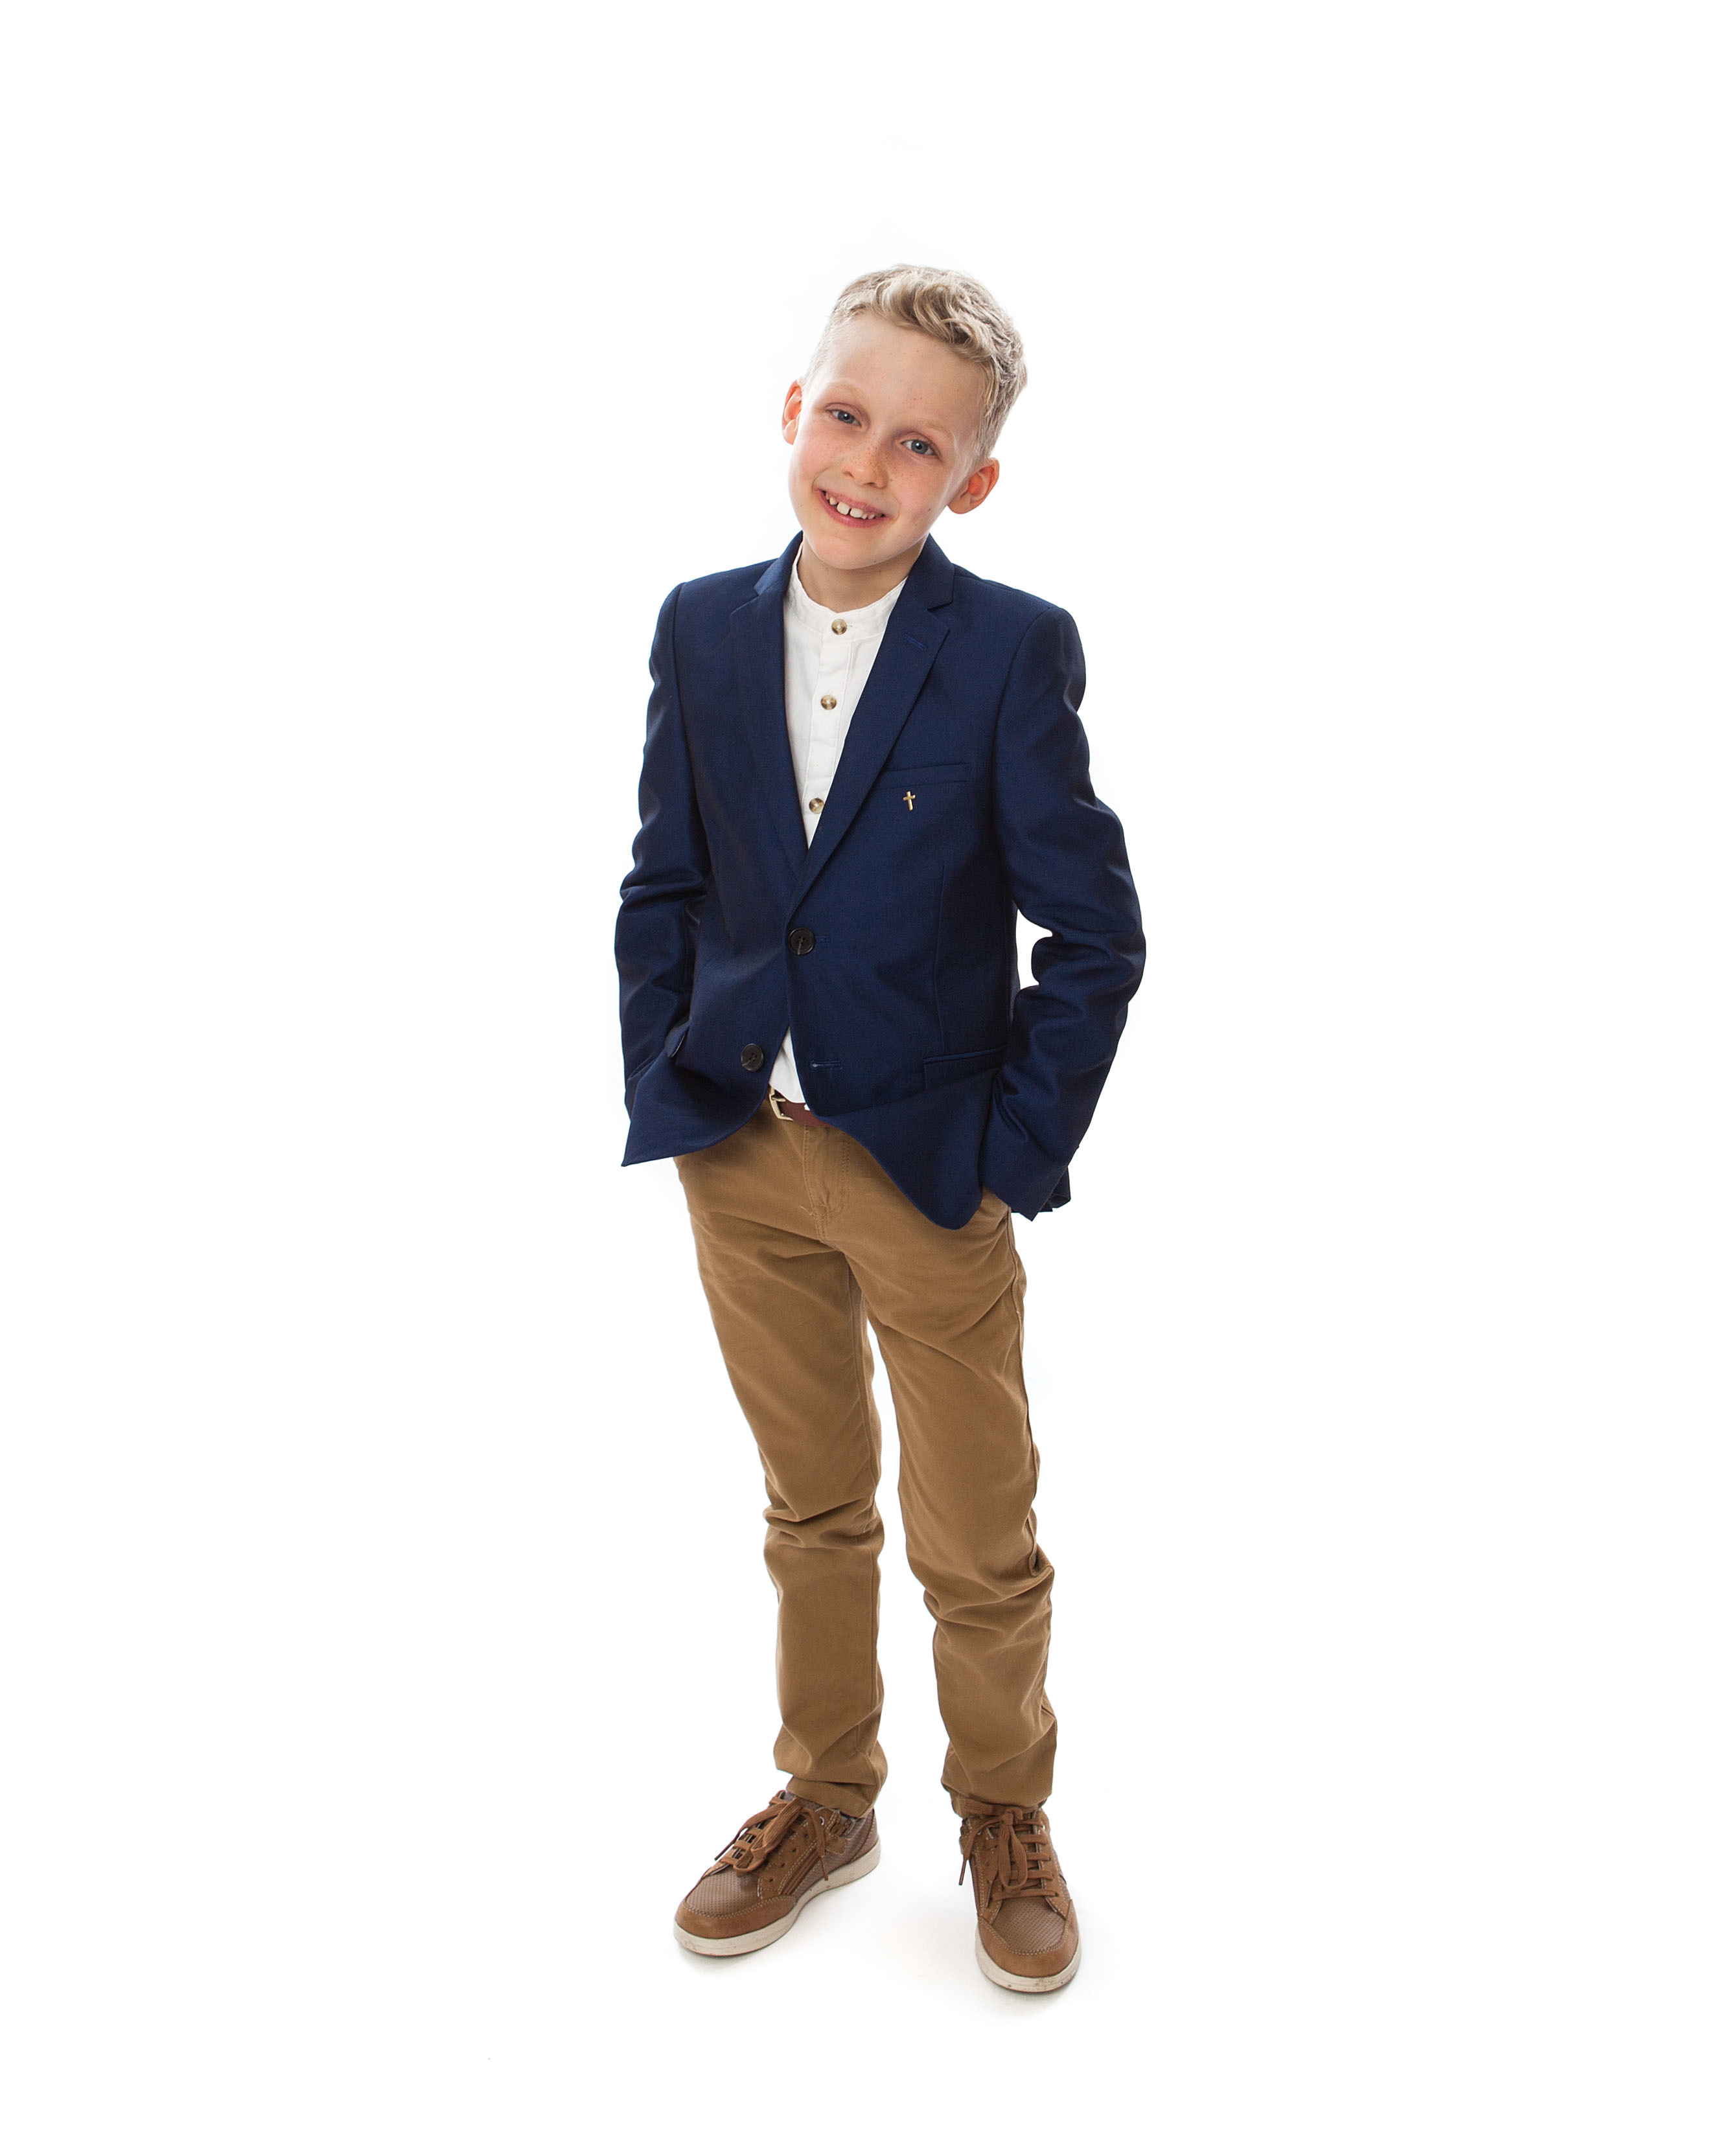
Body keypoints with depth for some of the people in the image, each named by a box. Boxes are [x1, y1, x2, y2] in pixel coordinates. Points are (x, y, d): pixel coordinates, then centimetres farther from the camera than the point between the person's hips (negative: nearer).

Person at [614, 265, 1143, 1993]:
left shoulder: (1014, 653, -11)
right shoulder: (703, 628, 1)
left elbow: (1095, 934, -9)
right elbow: (663, 887, 8)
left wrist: (1019, 1154, -11)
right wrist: (662, 1091, 2)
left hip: (933, 1169, -3)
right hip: (741, 1155, 4)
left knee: (977, 1545, 12)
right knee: (811, 1511, 20)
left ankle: (1004, 1816, 37)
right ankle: (825, 1799, 40)